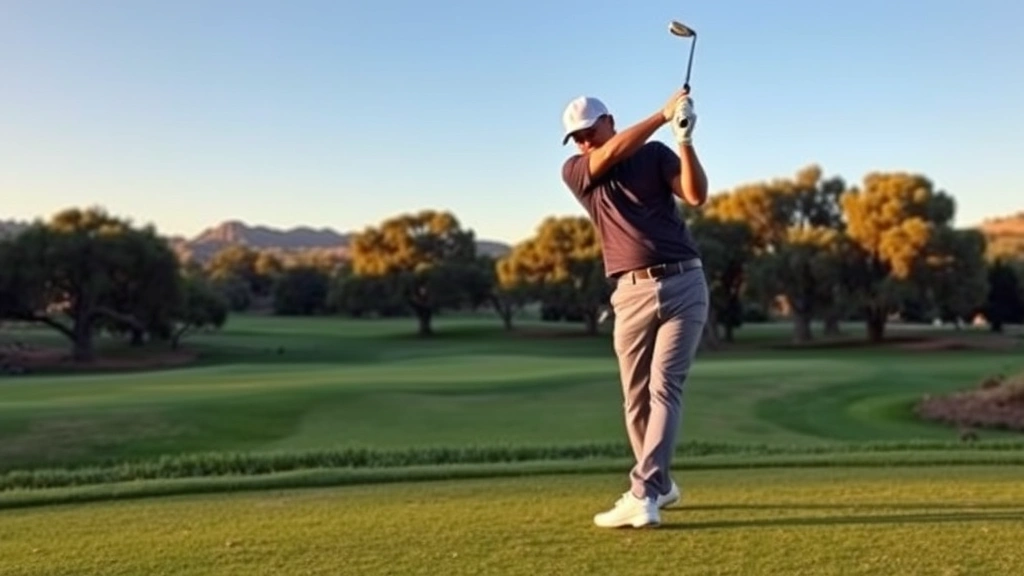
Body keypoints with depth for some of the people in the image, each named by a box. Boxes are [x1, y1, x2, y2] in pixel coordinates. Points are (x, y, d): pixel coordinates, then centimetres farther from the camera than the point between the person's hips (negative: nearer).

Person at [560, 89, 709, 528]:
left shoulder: (656, 154, 7)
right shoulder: (574, 171, 6)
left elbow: (697, 196, -8)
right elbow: (612, 155, -14)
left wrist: (684, 139, -19)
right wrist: (663, 114, -18)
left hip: (684, 284, -2)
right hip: (632, 292, 2)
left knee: (665, 387, -11)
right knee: (636, 397, 5)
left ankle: (642, 496, -15)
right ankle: (660, 484, 25)